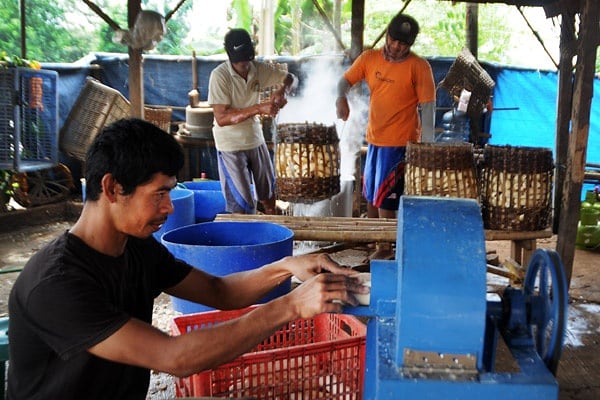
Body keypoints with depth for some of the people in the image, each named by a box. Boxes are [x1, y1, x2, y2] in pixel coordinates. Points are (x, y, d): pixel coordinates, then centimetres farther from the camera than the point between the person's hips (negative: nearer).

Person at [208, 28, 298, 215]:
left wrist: (282, 90, -18)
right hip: (231, 145, -5)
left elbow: (291, 78, 7)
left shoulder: (259, 69, -5)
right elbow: (221, 118, -24)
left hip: (256, 140, 6)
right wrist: (258, 109, -32)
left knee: (269, 193, 19)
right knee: (242, 204, -2)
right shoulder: (219, 76, -19)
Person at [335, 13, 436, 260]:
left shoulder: (419, 66, -11)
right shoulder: (369, 58, 2)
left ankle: (385, 248, 15)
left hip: (401, 142, -6)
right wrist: (341, 97, -19)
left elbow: (428, 107, -11)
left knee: (385, 198, -1)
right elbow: (346, 80, 6)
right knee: (371, 195, 16)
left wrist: (427, 146, -16)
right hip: (374, 139, 6)